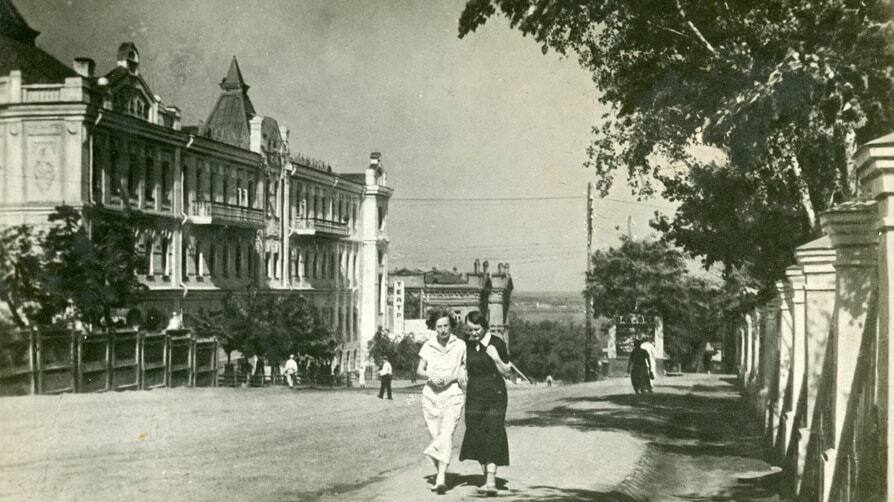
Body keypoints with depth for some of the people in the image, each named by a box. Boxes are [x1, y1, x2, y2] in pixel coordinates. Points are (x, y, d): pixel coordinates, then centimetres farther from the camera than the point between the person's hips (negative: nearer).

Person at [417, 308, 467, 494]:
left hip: (452, 393, -2)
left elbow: (464, 369, 11)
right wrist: (430, 376, -12)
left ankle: (441, 478, -24)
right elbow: (419, 370, 8)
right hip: (431, 394, 3)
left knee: (446, 433, -16)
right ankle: (438, 470, 24)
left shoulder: (460, 345, 2)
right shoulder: (428, 346, 6)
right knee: (434, 435, 5)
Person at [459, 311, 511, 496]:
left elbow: (507, 372, 1)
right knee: (476, 438, 2)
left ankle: (491, 482, -16)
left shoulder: (497, 343, -6)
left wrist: (496, 358, -16)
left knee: (492, 436, -11)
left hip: (495, 394, -4)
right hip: (474, 395, 4)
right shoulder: (466, 344, 4)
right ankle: (488, 477, 15)